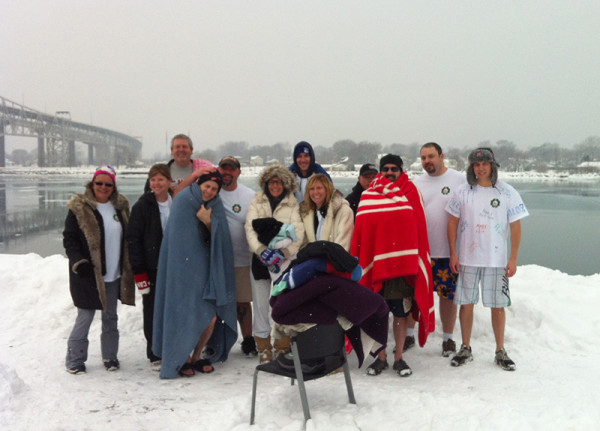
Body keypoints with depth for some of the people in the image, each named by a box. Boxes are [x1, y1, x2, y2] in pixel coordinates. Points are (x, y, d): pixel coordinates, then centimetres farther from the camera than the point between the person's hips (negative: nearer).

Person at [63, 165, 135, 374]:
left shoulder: (120, 206, 8)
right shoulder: (79, 208, -7)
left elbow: (127, 238, 16)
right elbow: (69, 239, -7)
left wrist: (128, 266, 11)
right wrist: (78, 262, -20)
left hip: (114, 274, 5)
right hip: (89, 274, -5)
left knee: (111, 317, 14)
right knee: (85, 317, 0)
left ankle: (110, 356, 27)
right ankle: (75, 359, 15)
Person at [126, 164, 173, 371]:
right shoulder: (142, 206, -7)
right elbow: (132, 239, -8)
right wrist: (139, 272, -12)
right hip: (152, 268, -3)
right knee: (152, 312, 2)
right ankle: (155, 356, 15)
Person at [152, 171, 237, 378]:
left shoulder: (215, 206, 8)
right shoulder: (184, 200, -6)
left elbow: (218, 238, 0)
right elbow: (179, 237, -8)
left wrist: (208, 222, -14)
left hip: (206, 267, 5)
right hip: (184, 267, -4)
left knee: (212, 317, 1)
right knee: (187, 317, -5)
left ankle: (197, 356, 23)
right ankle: (182, 359, 18)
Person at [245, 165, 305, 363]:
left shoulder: (292, 205, 5)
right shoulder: (257, 203, 9)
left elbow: (298, 232, -4)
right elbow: (250, 229, -2)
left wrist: (282, 252, -17)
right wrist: (262, 249, -17)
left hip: (285, 259, -1)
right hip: (261, 259, 1)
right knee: (261, 303, 3)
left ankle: (283, 347, 13)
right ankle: (263, 347, 14)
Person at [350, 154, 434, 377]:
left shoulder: (411, 193, 4)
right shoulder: (368, 196, 6)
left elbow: (420, 229, 3)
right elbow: (360, 232, 5)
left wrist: (420, 262, -2)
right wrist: (357, 263, 1)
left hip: (404, 264, -1)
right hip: (375, 265, 1)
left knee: (401, 313, 7)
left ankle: (399, 357, 20)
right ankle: (381, 357, 21)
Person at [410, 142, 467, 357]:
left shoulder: (459, 180, 0)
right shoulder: (415, 183, 10)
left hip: (448, 252, -3)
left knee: (448, 295, 5)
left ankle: (448, 339, 20)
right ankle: (408, 335, 21)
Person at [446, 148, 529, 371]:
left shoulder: (507, 193, -1)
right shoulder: (462, 192, 2)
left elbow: (515, 227, 0)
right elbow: (452, 223, 6)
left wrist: (513, 259, -4)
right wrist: (453, 254, 0)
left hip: (497, 260, -1)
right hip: (467, 259, 1)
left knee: (498, 305, 5)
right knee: (466, 303, 6)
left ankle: (500, 351, 19)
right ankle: (466, 349, 21)